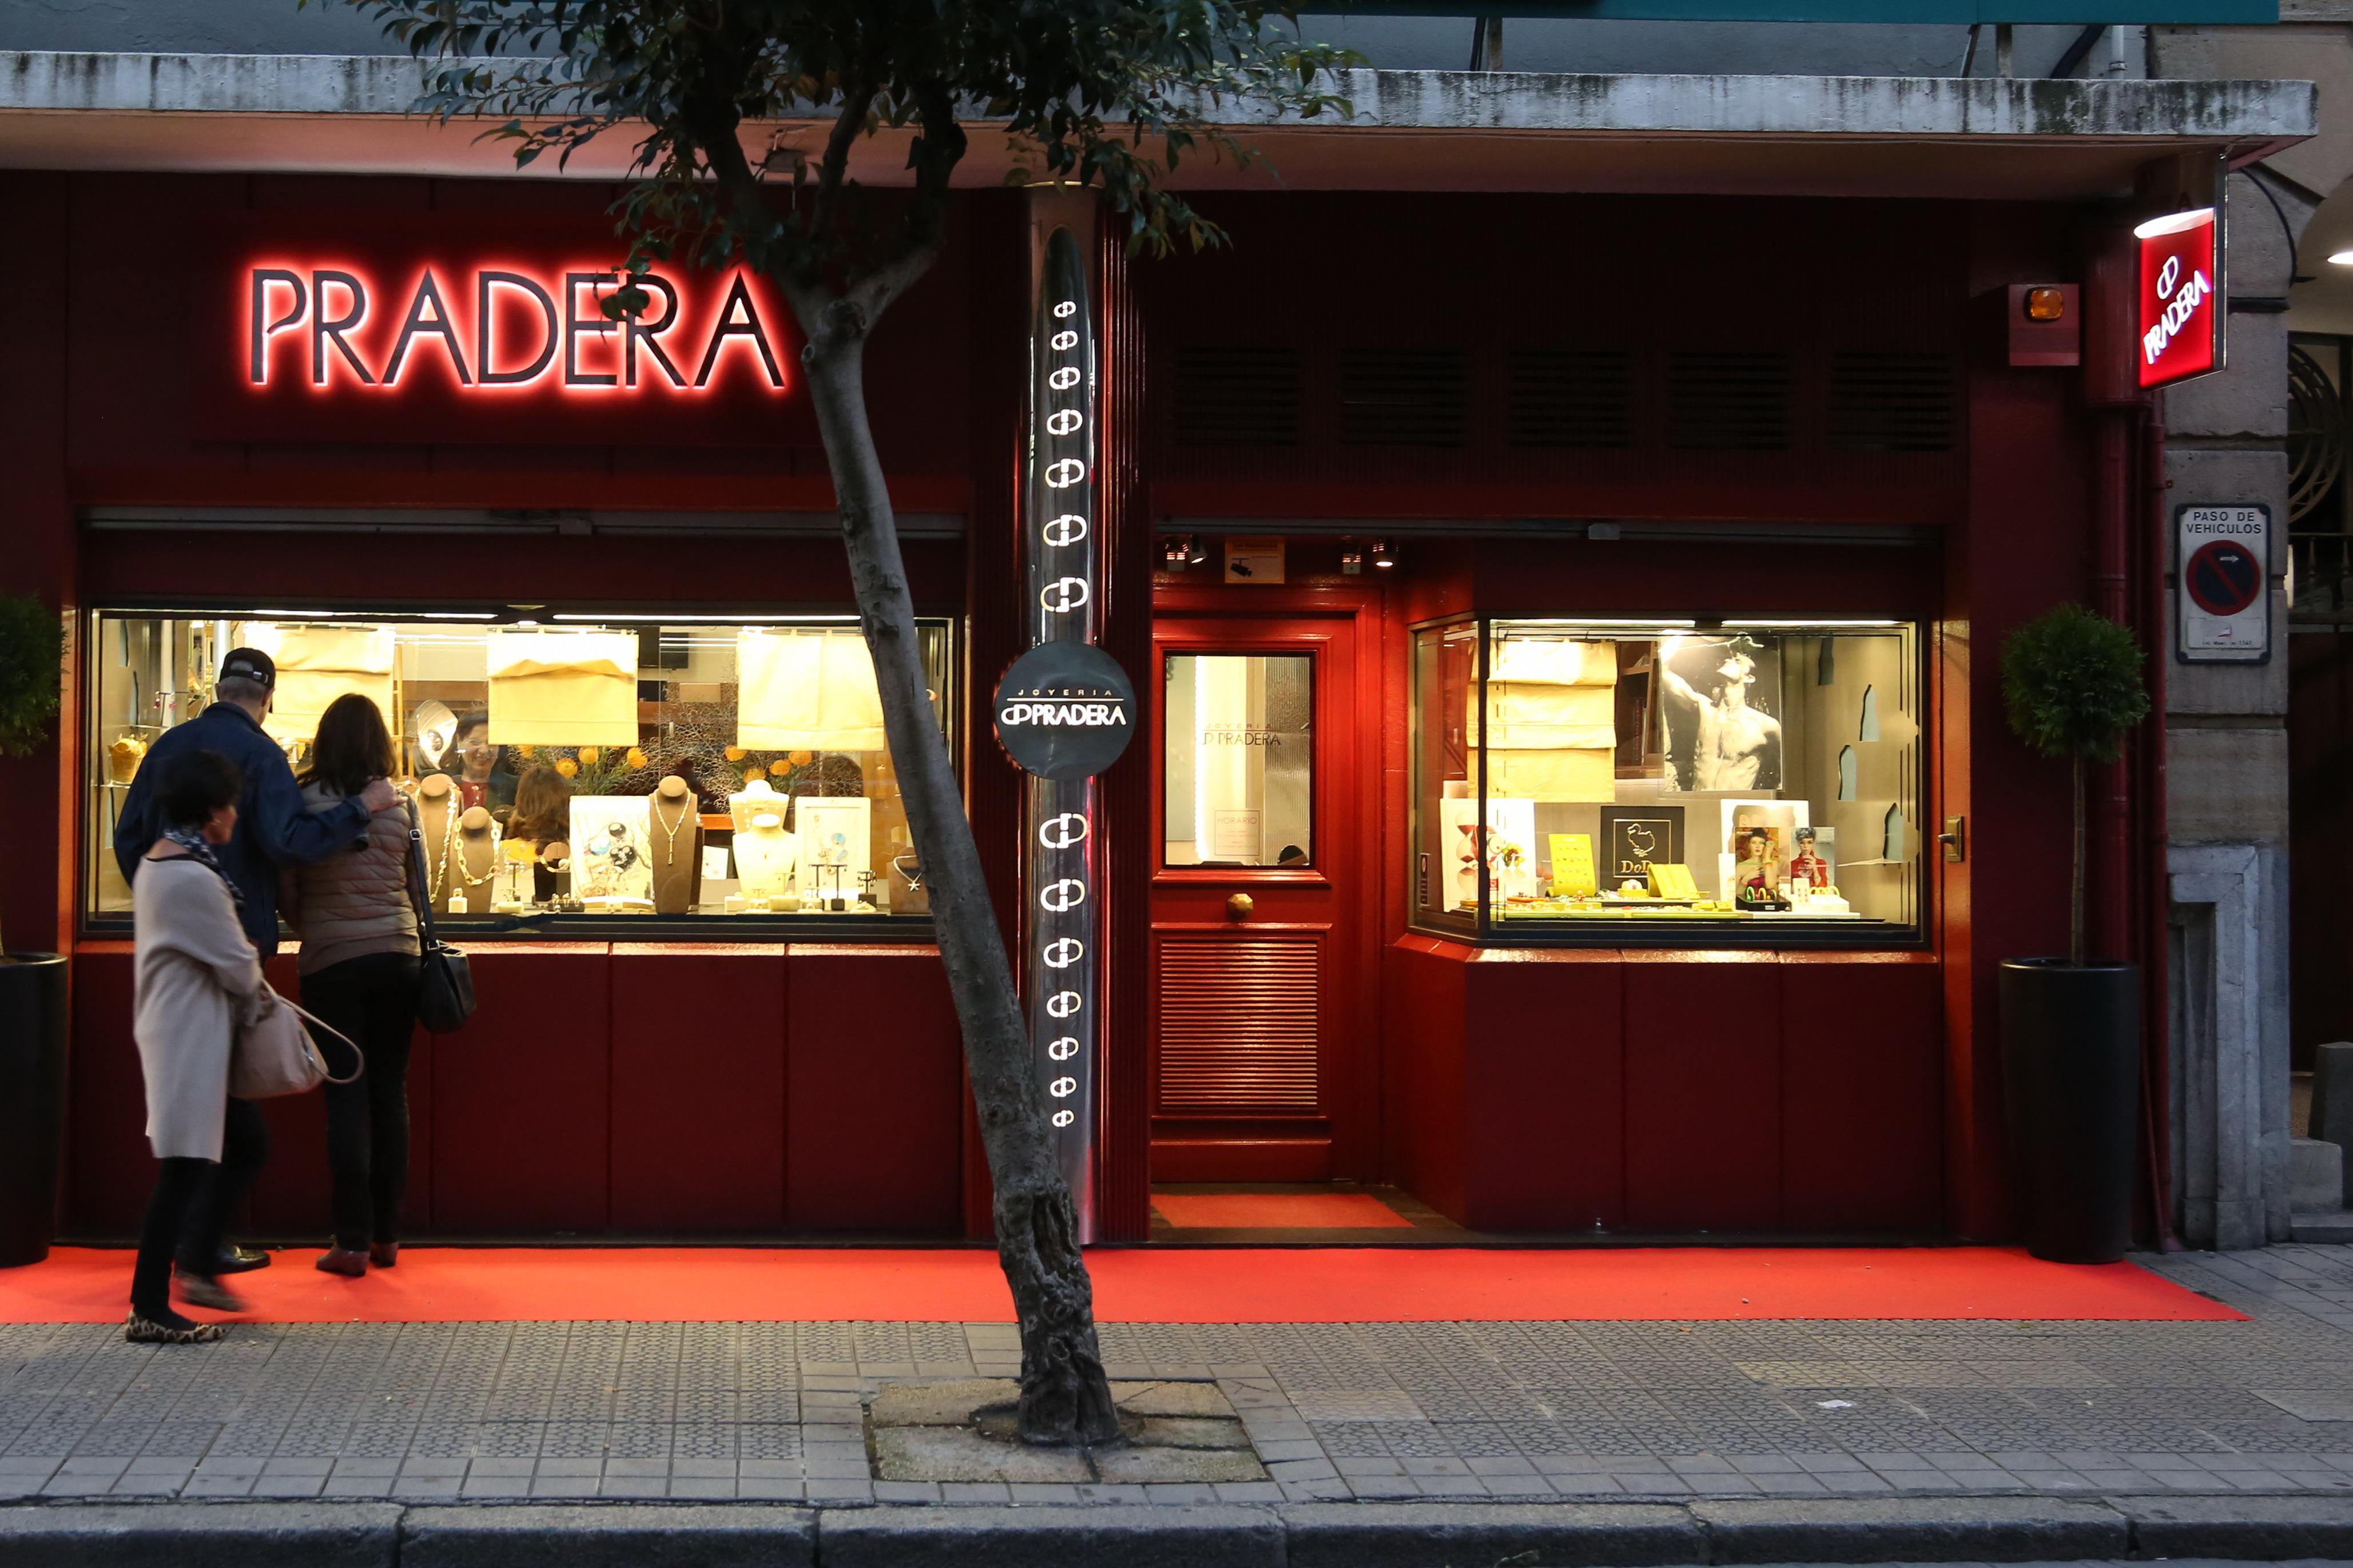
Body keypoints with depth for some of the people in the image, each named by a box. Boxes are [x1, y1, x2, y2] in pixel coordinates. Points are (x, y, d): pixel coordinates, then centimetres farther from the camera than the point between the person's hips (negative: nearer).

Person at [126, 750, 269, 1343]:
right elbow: (239, 966, -14)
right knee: (184, 1169, -4)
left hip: (169, 1025, 10)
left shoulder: (156, 863, 10)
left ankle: (196, 1267, 21)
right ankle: (149, 1311, 1)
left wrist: (245, 989, 8)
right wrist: (256, 991, 6)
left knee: (246, 1145, 17)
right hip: (191, 1040, -10)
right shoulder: (194, 879, -21)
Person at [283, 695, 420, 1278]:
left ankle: (353, 1241, -1)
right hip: (397, 956, 2)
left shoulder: (304, 803, -6)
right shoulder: (398, 806, -1)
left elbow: (287, 891, 1)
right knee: (390, 1094, 8)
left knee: (347, 1099, 0)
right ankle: (387, 1235, 12)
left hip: (331, 962, -2)